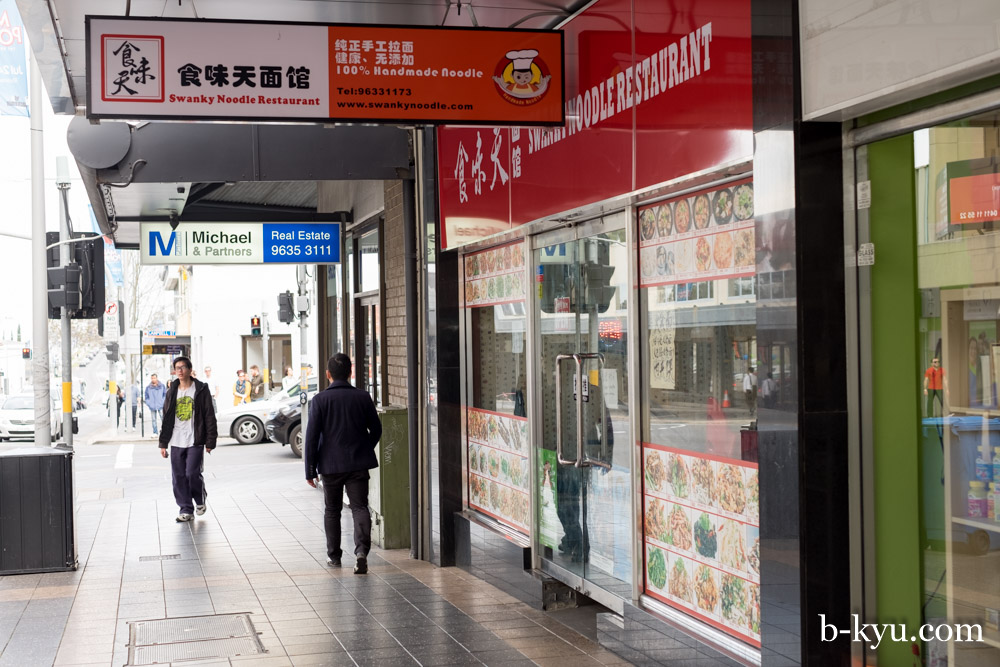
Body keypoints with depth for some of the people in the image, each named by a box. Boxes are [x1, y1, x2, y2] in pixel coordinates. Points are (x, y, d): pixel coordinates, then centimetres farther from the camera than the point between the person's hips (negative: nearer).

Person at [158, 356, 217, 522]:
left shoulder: (201, 390, -1)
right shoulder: (172, 392, 11)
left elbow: (209, 417, -2)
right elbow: (166, 419, 15)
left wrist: (210, 441, -7)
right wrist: (163, 443, 10)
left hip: (195, 441, -4)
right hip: (176, 442, 4)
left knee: (193, 473, -8)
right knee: (179, 477, 2)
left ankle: (201, 500, 19)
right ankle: (186, 510, 10)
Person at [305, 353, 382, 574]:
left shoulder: (320, 400, -7)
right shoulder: (363, 397, 0)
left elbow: (312, 436, -8)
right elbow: (376, 429, 8)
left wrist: (310, 470, -3)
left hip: (330, 464, -1)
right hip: (358, 464, 1)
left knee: (332, 510, 14)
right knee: (360, 507, 0)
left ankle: (334, 555, 22)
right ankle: (362, 550, -20)